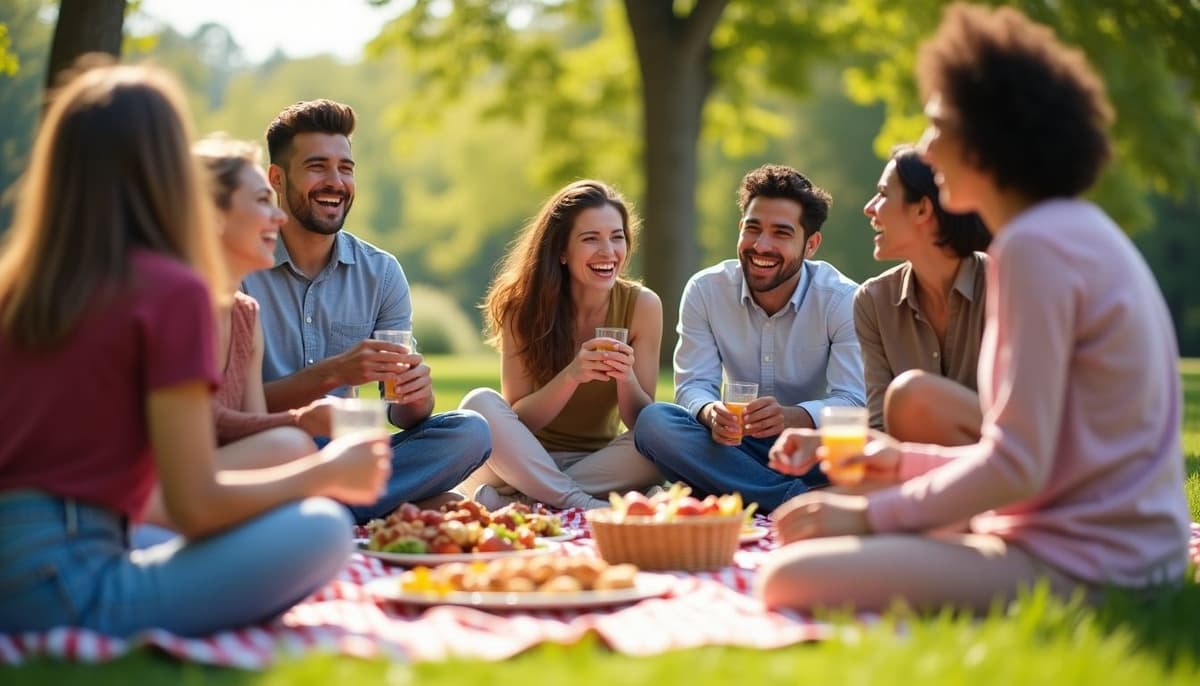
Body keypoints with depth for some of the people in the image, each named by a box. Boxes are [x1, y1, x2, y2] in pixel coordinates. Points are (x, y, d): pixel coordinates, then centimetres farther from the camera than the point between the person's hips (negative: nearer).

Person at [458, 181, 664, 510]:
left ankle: (499, 501, -27)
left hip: (600, 463, 1)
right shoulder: (522, 306, -9)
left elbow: (642, 422, -4)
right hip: (529, 463, -1)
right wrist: (572, 375, -27)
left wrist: (626, 378, -26)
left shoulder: (642, 305, -6)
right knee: (480, 403, -27)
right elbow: (515, 421, -10)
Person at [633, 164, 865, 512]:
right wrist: (711, 413, -33)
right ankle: (799, 500, -33)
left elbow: (853, 401, -19)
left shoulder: (844, 301, -10)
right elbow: (693, 384, -6)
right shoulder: (705, 291, -2)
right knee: (653, 420, -27)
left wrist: (792, 417, -41)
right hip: (738, 449, 3)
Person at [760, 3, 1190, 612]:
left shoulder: (1036, 245, -16)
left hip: (1080, 562, -10)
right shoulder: (1079, 231, 16)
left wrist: (871, 513, -11)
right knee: (809, 534, 21)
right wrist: (903, 462, 13)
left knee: (790, 578, -24)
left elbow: (1017, 466, -20)